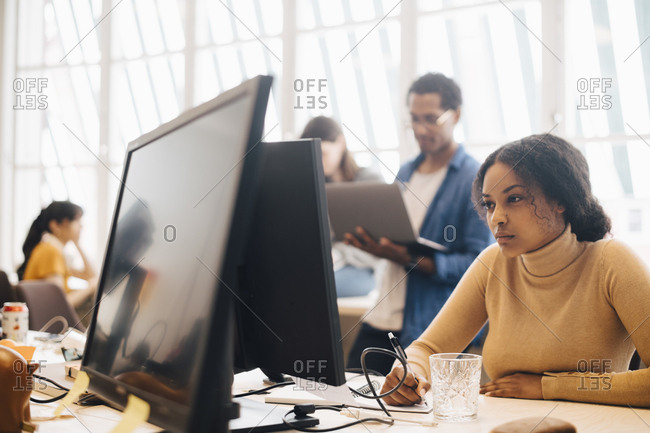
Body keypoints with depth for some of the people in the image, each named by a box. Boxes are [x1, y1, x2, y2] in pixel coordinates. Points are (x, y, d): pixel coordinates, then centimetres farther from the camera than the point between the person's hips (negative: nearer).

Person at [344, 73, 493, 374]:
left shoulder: (476, 180, -7)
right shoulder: (405, 173, 16)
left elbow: (477, 264, -14)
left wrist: (409, 260, -23)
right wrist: (369, 239, 0)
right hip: (381, 319, 6)